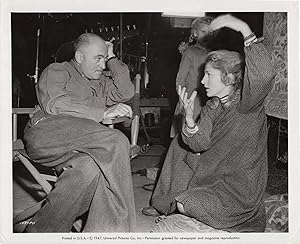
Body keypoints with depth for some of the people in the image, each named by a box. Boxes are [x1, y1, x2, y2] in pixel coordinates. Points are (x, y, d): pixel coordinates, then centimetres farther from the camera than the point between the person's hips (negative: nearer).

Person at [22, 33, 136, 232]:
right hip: (46, 132, -5)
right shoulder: (56, 71, 14)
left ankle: (42, 229, -24)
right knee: (116, 141, -28)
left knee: (90, 166, -34)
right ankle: (118, 226, -23)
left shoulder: (101, 82, 33)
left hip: (80, 145, 5)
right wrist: (103, 113, -11)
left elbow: (126, 92, 14)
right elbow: (55, 105, -6)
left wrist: (112, 59, 19)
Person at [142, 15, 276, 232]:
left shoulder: (247, 103, -20)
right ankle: (165, 205, 20)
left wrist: (245, 30, -44)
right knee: (180, 144, 11)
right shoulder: (212, 108, 4)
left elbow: (264, 75, -43)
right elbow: (199, 144, -5)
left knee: (184, 204, -17)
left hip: (240, 188, -8)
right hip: (214, 175, 8)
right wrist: (189, 117, -24)